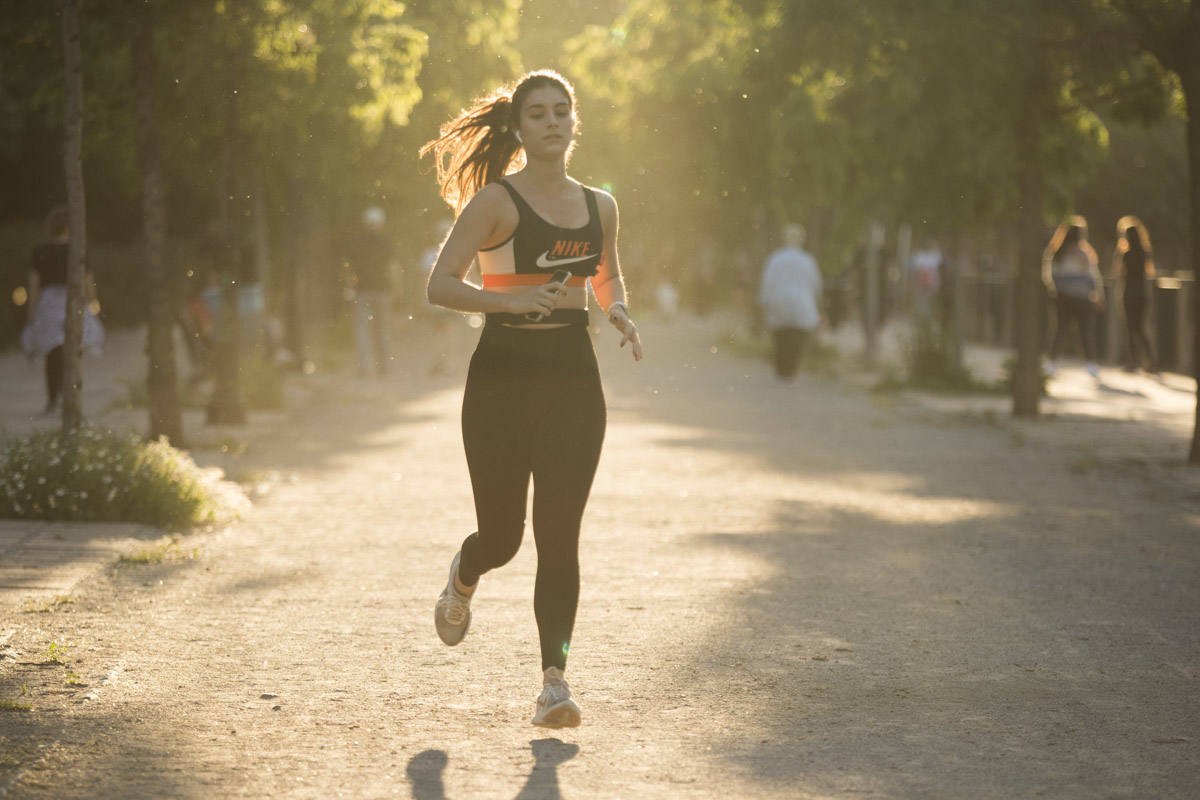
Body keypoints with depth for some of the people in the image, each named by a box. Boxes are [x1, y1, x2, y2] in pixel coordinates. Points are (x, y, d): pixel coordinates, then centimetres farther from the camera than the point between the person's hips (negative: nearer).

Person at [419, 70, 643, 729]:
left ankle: (553, 681, -8)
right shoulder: (496, 202, -4)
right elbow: (439, 285, -9)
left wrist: (619, 314, 5)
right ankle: (462, 580, 41)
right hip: (502, 380, -3)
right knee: (502, 536, 4)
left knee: (559, 537, -6)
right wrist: (508, 299, -24)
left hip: (572, 382, 3)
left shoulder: (598, 206, 11)